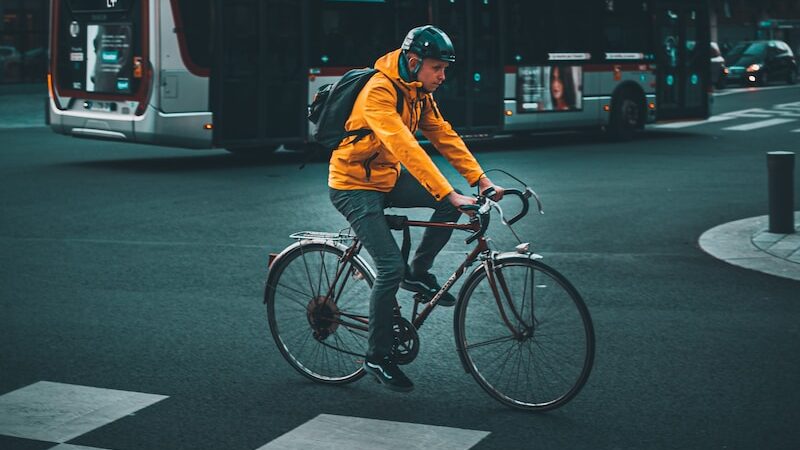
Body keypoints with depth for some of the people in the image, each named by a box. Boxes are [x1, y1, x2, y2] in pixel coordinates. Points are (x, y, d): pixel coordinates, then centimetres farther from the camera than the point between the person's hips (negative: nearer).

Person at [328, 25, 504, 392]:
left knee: (451, 203, -12)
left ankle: (419, 273, 7)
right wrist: (449, 194, -42)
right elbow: (405, 148, -36)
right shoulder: (379, 92, -26)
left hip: (388, 178, 8)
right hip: (355, 186, -8)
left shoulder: (419, 94, 1)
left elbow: (445, 137, 0)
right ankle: (378, 357, -1)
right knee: (390, 267, -17)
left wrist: (481, 179, -12)